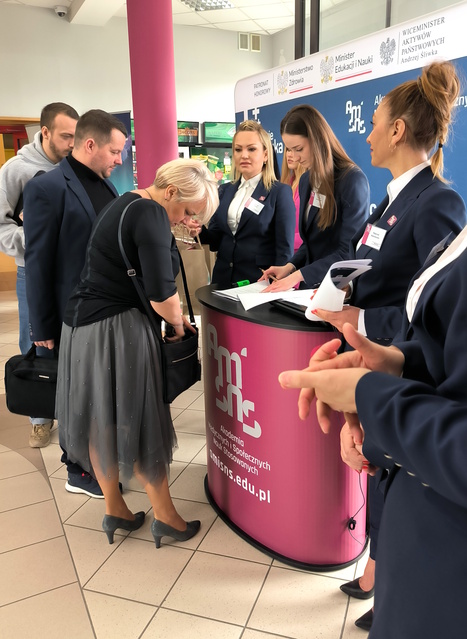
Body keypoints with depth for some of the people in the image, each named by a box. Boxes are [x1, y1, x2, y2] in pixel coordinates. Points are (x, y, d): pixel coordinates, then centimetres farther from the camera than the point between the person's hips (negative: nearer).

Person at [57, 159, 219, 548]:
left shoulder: (128, 204, 15)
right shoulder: (151, 214, -17)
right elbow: (162, 294, -23)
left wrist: (171, 315, 13)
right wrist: (178, 324, -3)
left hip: (83, 321, 10)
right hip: (116, 330, -10)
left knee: (100, 422, 16)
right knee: (140, 423, 3)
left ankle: (114, 510, 32)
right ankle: (165, 517, 21)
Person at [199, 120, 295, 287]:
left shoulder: (280, 192, -7)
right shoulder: (225, 190, 8)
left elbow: (285, 249, -9)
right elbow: (216, 239, 9)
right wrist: (199, 231, -11)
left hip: (260, 283, -4)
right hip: (223, 280, 5)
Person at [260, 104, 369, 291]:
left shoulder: (353, 180, -13)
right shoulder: (306, 180, 9)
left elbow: (349, 251, -17)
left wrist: (298, 276, -20)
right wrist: (290, 267, -1)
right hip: (311, 286, 6)